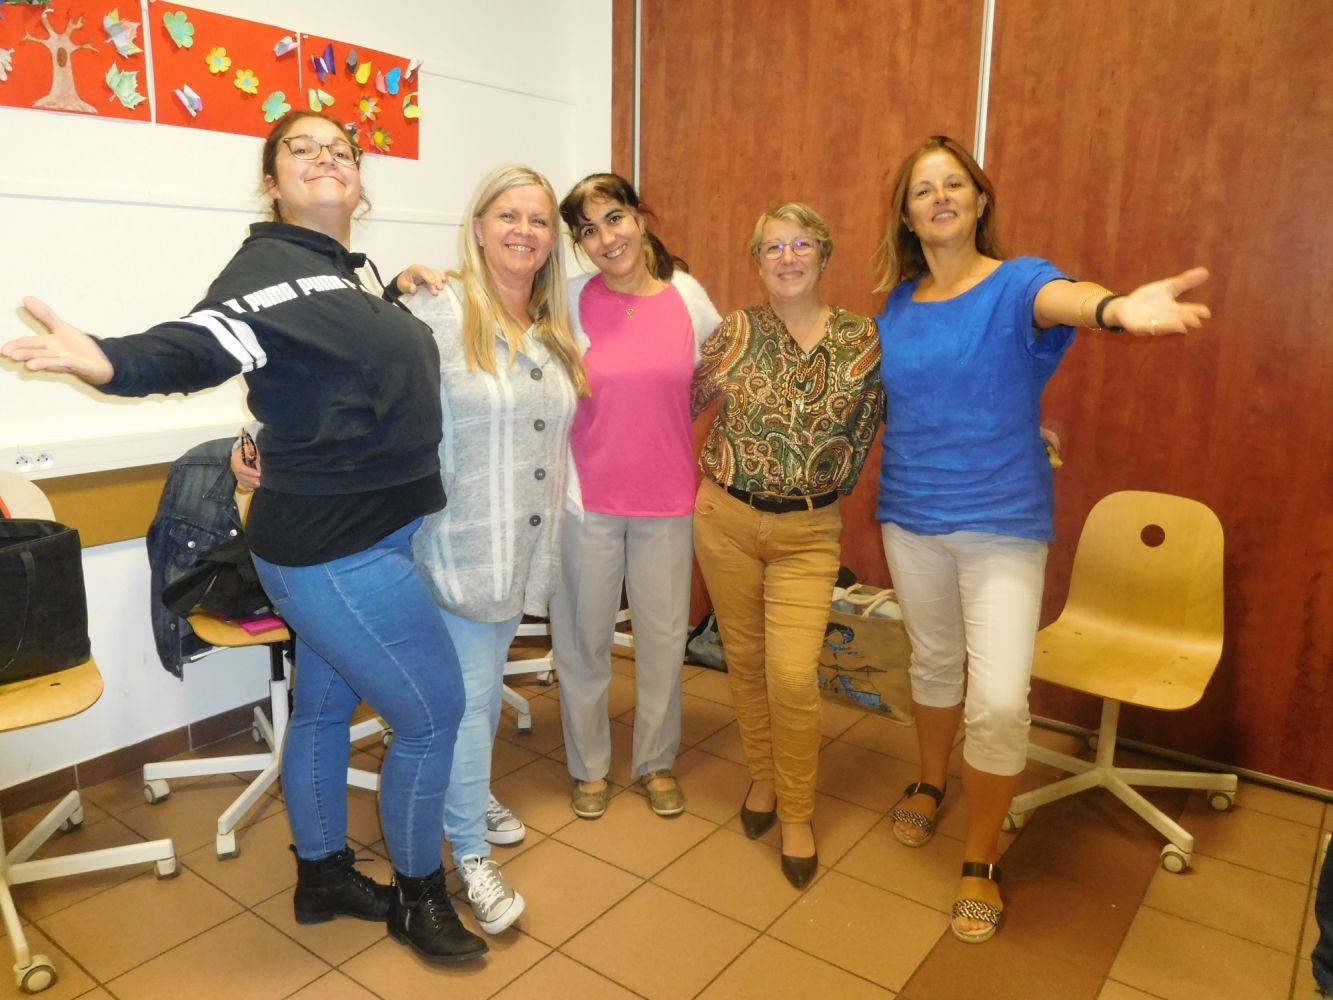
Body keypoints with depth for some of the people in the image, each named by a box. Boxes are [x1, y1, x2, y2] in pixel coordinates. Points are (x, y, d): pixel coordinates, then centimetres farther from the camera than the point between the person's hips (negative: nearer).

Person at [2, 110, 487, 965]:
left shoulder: (345, 276, 12)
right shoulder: (273, 263, -15)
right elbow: (201, 346, -34)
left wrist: (407, 306, 17)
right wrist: (108, 361, -52)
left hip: (354, 539, 9)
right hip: (337, 548, -9)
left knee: (325, 707, 20)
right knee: (435, 712, 1)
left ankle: (323, 877, 39)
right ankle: (419, 897, 23)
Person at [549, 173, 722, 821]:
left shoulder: (686, 294, -1)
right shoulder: (571, 301, -7)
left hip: (668, 499, 2)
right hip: (588, 498, -1)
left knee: (664, 636, 12)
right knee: (584, 637, 10)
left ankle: (656, 761, 34)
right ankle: (588, 766, 32)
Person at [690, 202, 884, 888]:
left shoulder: (864, 341, -3)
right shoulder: (735, 331, -3)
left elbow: (867, 429, 6)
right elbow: (684, 402, 5)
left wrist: (828, 486, 2)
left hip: (808, 532, -1)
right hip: (725, 520, 1)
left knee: (793, 675, -8)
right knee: (745, 659, 12)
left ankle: (797, 815, 14)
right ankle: (762, 776, 36)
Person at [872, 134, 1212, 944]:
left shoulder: (1016, 282, -10)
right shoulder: (895, 307, 4)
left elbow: (1063, 298, -34)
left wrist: (1116, 306, -57)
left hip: (1002, 524, -3)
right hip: (911, 517, 4)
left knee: (1000, 698, -8)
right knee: (935, 662, 20)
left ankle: (982, 863, 15)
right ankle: (931, 787, 46)